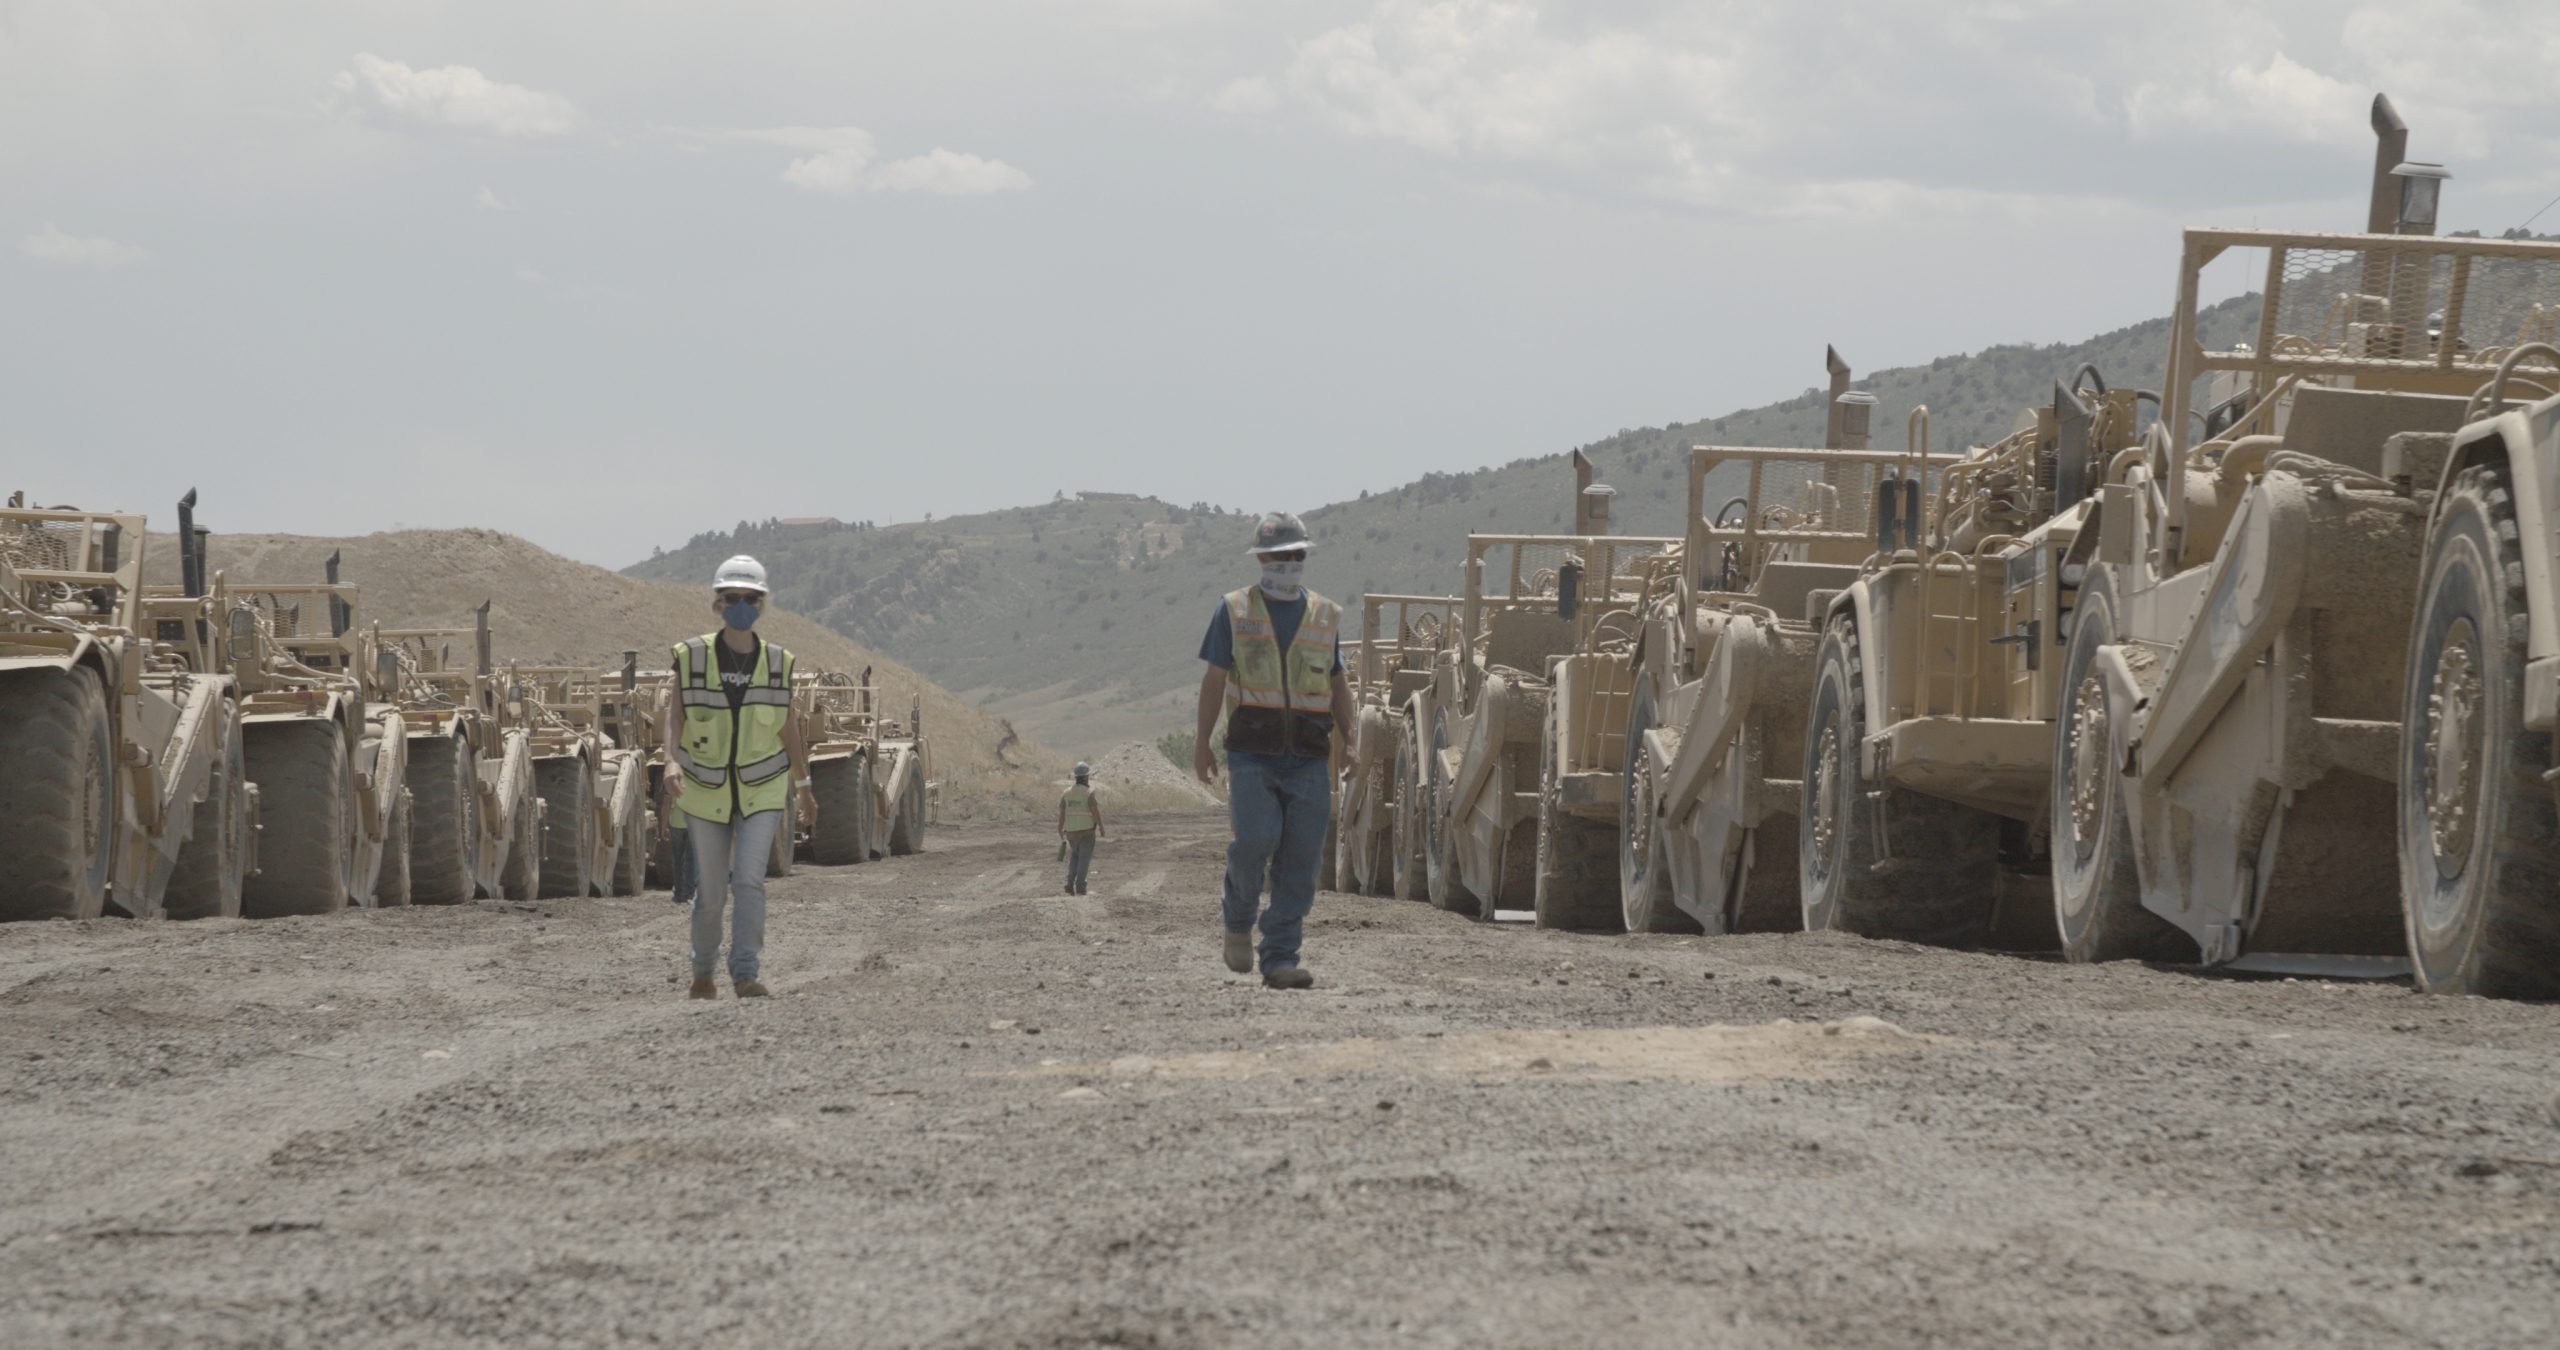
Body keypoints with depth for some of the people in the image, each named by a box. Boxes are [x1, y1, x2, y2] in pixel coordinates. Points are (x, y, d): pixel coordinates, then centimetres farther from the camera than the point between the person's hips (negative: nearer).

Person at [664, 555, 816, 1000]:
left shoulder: (776, 662, -2)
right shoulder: (692, 657, -7)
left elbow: (788, 725, 10)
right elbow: (676, 721, -7)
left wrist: (804, 787, 16)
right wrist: (671, 766, -27)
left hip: (762, 793, 0)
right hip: (706, 793, 0)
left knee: (749, 881, -17)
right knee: (711, 893, 7)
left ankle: (745, 975, -17)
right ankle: (702, 972, 29)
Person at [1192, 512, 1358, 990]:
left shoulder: (1325, 616, 13)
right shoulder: (1235, 611, 6)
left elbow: (1337, 684, 17)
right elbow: (1214, 679, 6)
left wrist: (1348, 741, 4)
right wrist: (1202, 744, 0)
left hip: (1309, 758, 3)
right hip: (1252, 753, -3)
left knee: (1300, 859, -4)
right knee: (1256, 838, -19)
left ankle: (1280, 960, 0)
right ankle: (1237, 916, 11)